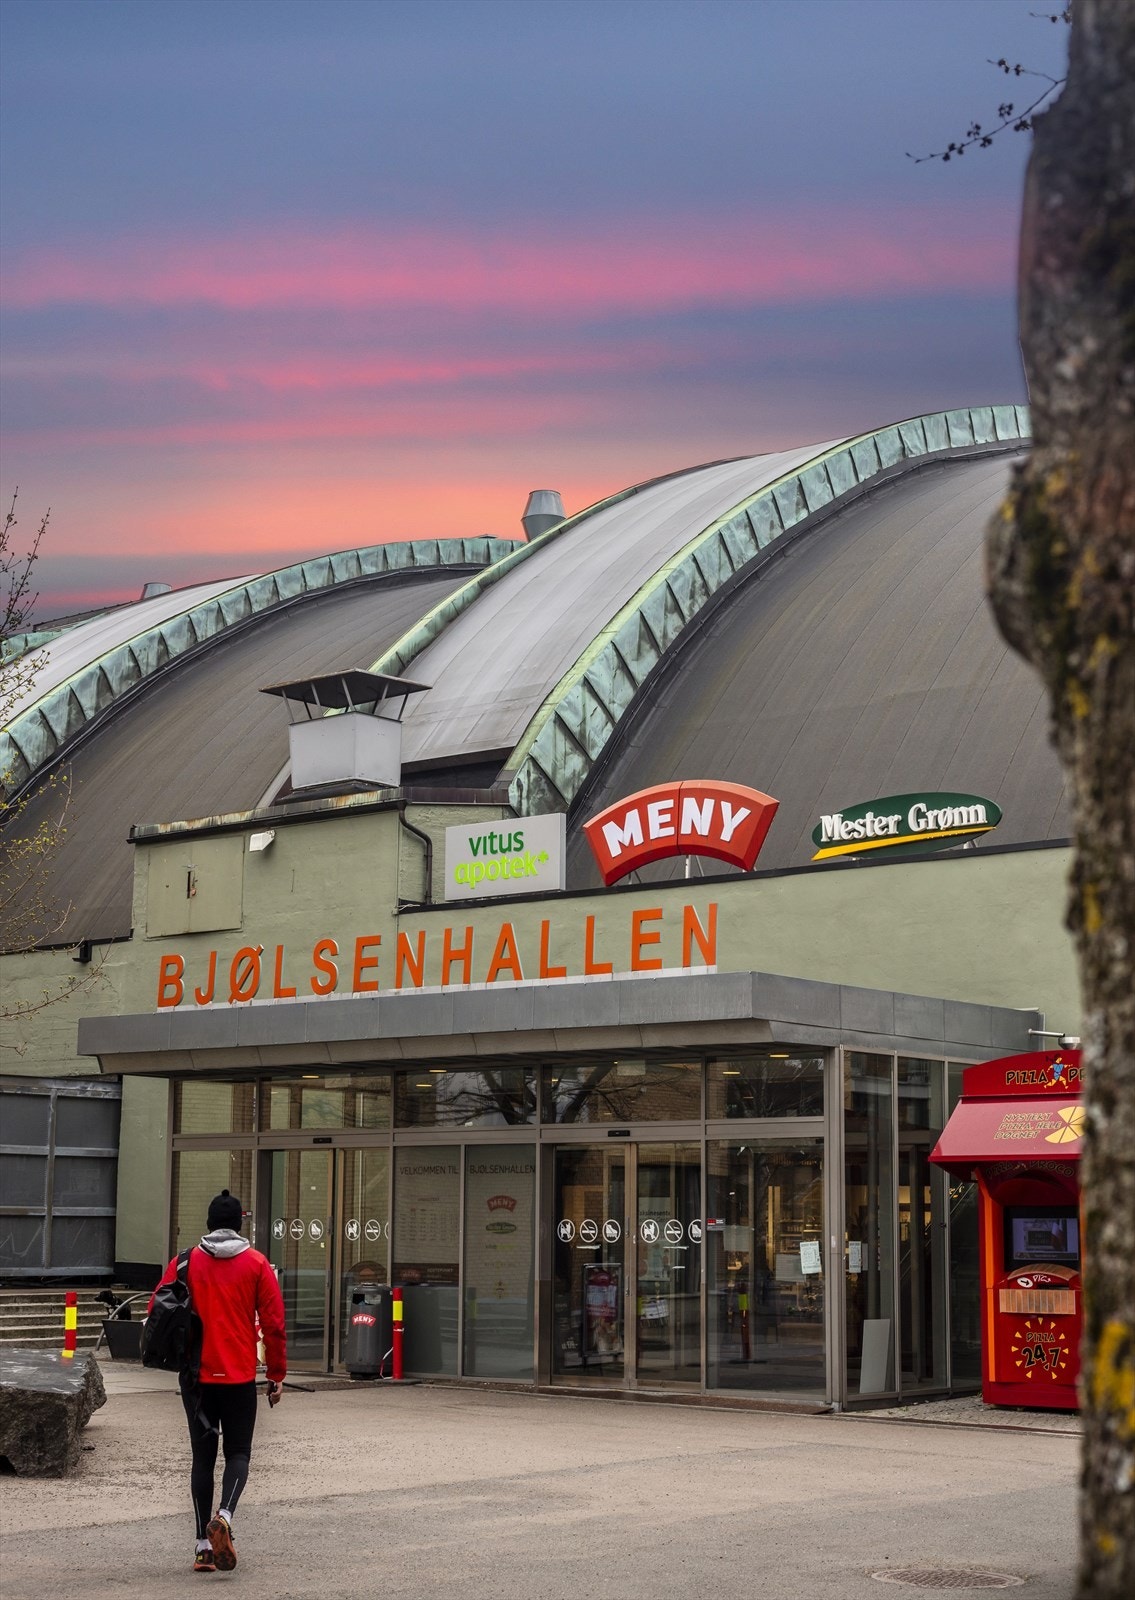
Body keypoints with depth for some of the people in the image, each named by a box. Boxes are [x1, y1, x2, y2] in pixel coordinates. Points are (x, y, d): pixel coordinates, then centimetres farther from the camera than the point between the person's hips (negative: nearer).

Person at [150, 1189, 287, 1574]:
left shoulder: (184, 1263, 2)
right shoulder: (256, 1264, -1)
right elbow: (274, 1324, -3)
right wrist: (277, 1374, 5)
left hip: (196, 1376, 1)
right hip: (240, 1377, -1)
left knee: (202, 1456, 9)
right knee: (238, 1452, 9)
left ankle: (204, 1543, 5)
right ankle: (224, 1515, -18)